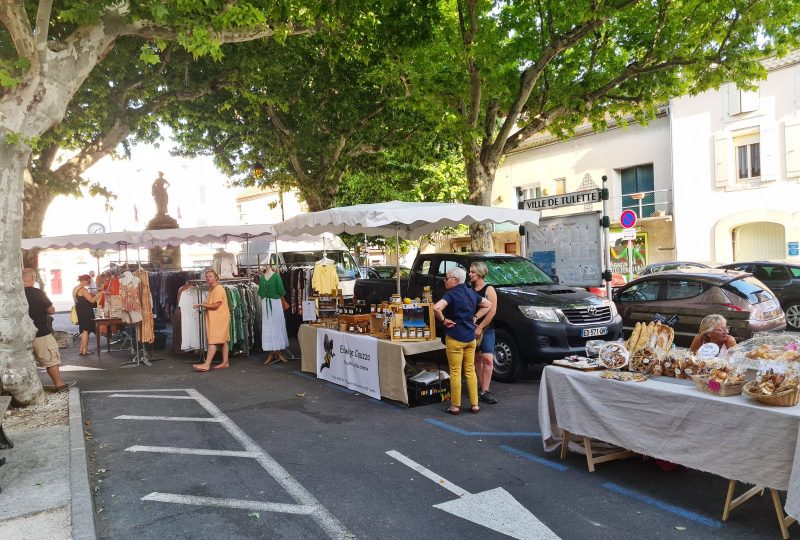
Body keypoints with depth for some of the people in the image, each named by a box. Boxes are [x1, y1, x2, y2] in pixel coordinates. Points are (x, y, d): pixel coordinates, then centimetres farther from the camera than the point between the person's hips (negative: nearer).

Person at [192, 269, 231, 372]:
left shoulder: (218, 289, -15)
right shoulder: (211, 289, 17)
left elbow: (215, 305, -20)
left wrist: (201, 305, -13)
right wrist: (203, 306, 3)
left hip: (219, 318, -10)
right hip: (214, 318, 10)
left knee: (212, 341, -12)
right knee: (223, 340, 11)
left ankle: (206, 364, -14)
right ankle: (225, 362, 16)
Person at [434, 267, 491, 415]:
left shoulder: (451, 294, -13)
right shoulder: (470, 293, 8)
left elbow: (436, 308, -31)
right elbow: (488, 305, 19)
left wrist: (443, 320, -14)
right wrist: (475, 317, 12)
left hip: (455, 338, -7)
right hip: (470, 337, 7)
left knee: (455, 372, 1)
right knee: (470, 370, 13)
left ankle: (455, 406, 8)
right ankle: (474, 404, 16)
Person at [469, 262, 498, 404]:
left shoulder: (489, 289, -6)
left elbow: (492, 311, -12)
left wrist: (480, 328, -14)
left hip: (486, 329, -5)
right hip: (473, 329, 5)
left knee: (487, 359, -13)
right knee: (477, 359, 9)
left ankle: (484, 391, -13)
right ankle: (482, 387, 18)